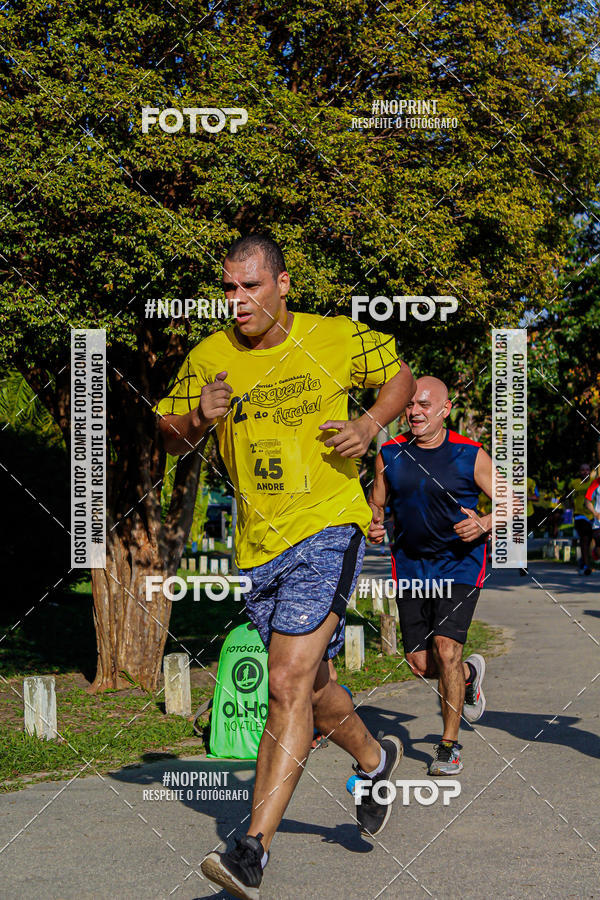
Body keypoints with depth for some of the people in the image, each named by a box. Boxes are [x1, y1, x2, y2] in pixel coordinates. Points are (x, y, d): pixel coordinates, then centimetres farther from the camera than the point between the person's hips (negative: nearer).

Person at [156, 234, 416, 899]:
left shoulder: (338, 339, -3)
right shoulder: (208, 358, 4)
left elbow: (401, 376, 13)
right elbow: (170, 438, 12)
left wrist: (369, 425, -6)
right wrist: (198, 418, -10)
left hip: (327, 526, -5)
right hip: (257, 544, 5)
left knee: (289, 686, -17)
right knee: (308, 684, 17)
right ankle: (374, 758, 48)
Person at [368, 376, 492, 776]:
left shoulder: (471, 456, -8)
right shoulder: (390, 455, 0)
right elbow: (376, 504, 13)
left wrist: (484, 524, -19)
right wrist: (373, 526, -9)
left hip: (460, 565, -3)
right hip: (410, 567, 4)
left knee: (446, 647, -18)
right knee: (421, 663, 3)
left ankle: (450, 744, -3)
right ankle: (470, 675, 39)